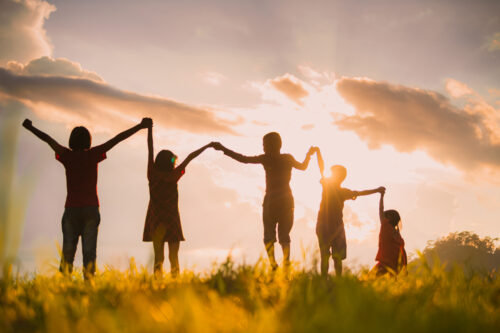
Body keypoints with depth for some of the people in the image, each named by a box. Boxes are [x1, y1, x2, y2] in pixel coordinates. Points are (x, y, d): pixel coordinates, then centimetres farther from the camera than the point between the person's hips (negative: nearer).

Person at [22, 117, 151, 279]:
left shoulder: (67, 155, 2)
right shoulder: (92, 155, 1)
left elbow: (47, 138, 13)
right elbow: (118, 138, 1)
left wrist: (30, 127, 28)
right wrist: (140, 126, 2)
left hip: (71, 209, 1)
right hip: (91, 209, -1)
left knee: (68, 250, 0)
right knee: (89, 250, -5)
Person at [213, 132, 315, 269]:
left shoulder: (266, 159, -9)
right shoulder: (288, 158, 2)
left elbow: (243, 159, -8)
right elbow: (303, 167, 20)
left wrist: (223, 149, 0)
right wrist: (309, 154, 39)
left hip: (271, 200, -4)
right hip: (287, 201, 4)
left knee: (269, 235, 2)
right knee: (284, 235, 8)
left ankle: (273, 265, -16)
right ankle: (286, 264, -9)